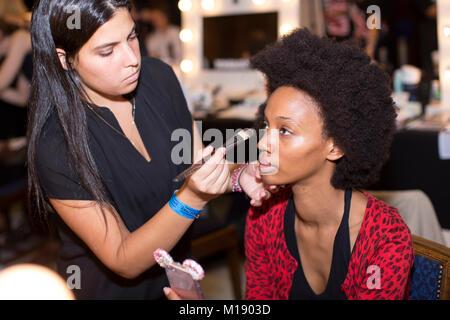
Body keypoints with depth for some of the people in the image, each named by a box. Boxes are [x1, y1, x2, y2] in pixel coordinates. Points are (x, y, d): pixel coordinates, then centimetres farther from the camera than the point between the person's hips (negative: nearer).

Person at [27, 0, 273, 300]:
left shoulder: (158, 76, -14)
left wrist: (238, 175, -20)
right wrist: (191, 199, -39)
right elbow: (123, 262, -26)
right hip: (112, 287, -5)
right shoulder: (54, 148, -30)